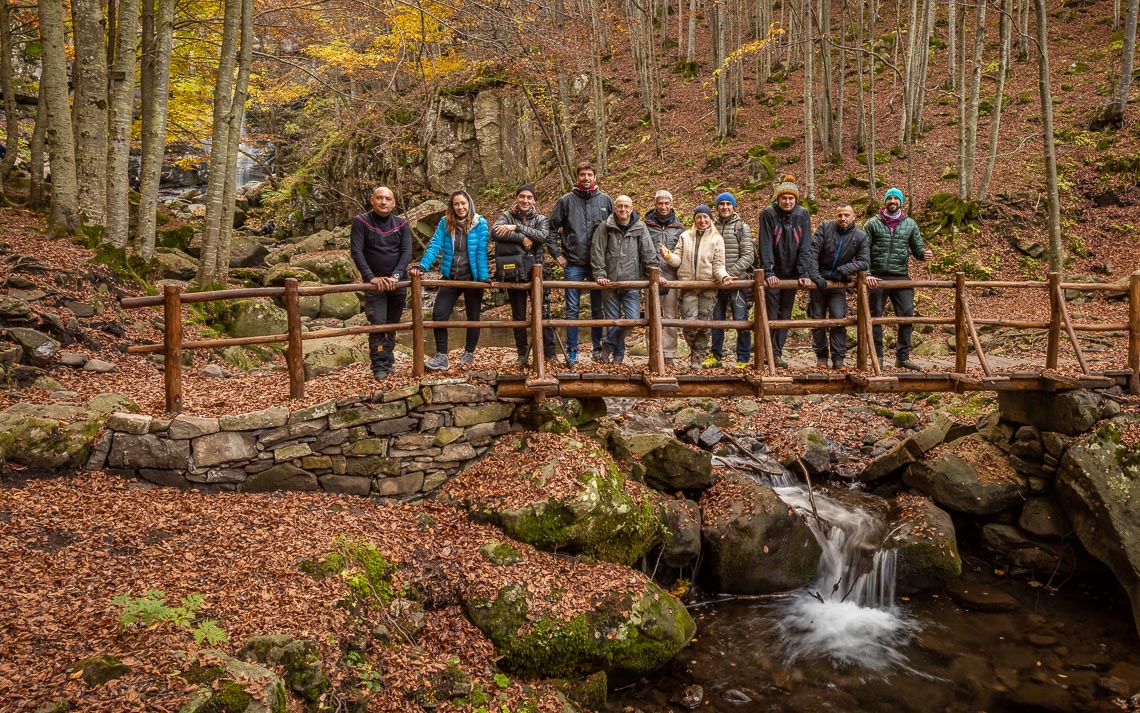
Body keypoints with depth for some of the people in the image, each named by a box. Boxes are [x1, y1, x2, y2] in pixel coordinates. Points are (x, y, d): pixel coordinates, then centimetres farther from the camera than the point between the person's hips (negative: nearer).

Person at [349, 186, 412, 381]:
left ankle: (388, 361, 19)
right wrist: (371, 277, -20)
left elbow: (407, 252, -5)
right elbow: (356, 251, -11)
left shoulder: (402, 224, 3)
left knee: (392, 324, 9)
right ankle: (379, 366, -8)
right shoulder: (361, 222, -4)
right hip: (374, 281, -3)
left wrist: (396, 276, -20)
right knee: (378, 323, -12)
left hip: (397, 282, 3)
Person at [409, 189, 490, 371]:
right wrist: (423, 265, -21)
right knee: (438, 315, -8)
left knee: (473, 317, 11)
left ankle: (469, 353, 28)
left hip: (472, 278, -2)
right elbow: (435, 245, -7)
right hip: (450, 277, 2)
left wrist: (483, 277, -17)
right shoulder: (445, 222, -1)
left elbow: (481, 252, -12)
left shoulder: (480, 223, -9)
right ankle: (441, 356, -1)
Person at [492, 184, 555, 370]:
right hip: (513, 273, 0)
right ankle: (522, 353, 16)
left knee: (543, 313, -2)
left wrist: (516, 227, -20)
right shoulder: (507, 216, 5)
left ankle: (549, 353, 5)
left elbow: (542, 236, -15)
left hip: (535, 272, 0)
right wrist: (522, 238, -19)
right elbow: (494, 231, -16)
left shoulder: (540, 219, 7)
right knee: (518, 315, 7)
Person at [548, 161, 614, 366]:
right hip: (573, 263, -1)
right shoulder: (566, 200, 1)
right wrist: (557, 253, 0)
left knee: (598, 309, 9)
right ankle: (571, 351, 9)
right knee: (572, 309, 2)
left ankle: (598, 348, 19)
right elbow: (551, 228, 5)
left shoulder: (605, 200, 5)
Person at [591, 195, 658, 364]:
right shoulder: (605, 227, 0)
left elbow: (649, 254, 4)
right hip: (610, 282, -1)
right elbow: (597, 253, -2)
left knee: (633, 318, -9)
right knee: (612, 320, 5)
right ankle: (618, 353, 20)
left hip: (631, 282, 1)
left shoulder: (640, 228, 3)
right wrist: (600, 275, -10)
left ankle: (608, 344, 10)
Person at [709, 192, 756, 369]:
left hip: (738, 281, -3)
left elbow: (748, 256, -5)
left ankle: (743, 360, 4)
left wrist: (730, 272, -16)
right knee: (716, 320, 10)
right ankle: (715, 356, 21)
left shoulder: (742, 227, 2)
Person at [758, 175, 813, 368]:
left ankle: (777, 353, 12)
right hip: (773, 272, -3)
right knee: (772, 313, -5)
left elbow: (805, 246, -5)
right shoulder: (768, 214, -9)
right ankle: (772, 352, 1)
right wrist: (768, 272, -22)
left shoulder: (803, 214, -1)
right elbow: (765, 245, -14)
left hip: (792, 272, 3)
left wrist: (804, 273, -12)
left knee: (786, 314, 6)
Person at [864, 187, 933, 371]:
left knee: (907, 316, 0)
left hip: (901, 277, 2)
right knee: (875, 316, 2)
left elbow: (917, 248, 10)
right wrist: (866, 273, -13)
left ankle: (902, 357, 11)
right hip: (877, 277, -2)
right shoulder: (873, 223, 2)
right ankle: (877, 357, 12)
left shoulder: (910, 224, 9)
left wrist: (924, 254, -14)